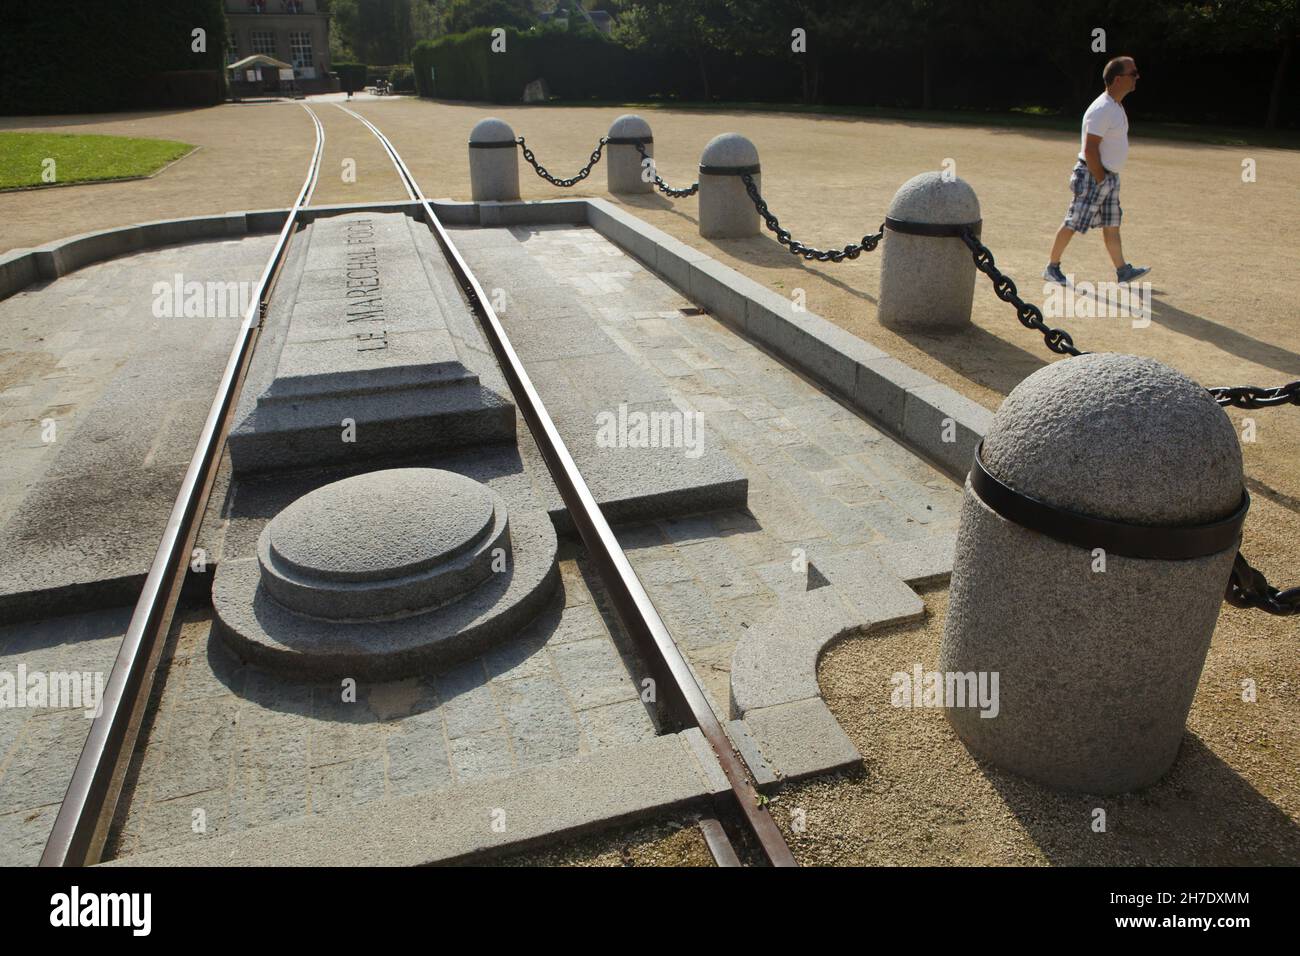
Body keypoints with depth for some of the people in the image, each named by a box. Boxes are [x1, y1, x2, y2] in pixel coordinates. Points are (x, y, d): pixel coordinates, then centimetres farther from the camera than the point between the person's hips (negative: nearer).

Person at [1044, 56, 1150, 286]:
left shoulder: (1117, 106, 13)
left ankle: (1123, 271, 19)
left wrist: (1109, 178, 16)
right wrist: (1101, 179, -18)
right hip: (1093, 176, -10)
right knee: (1073, 223, -2)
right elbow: (1089, 149, -23)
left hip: (1110, 176, 10)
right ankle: (1052, 268, 8)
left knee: (1112, 225, 13)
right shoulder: (1102, 110, -19)